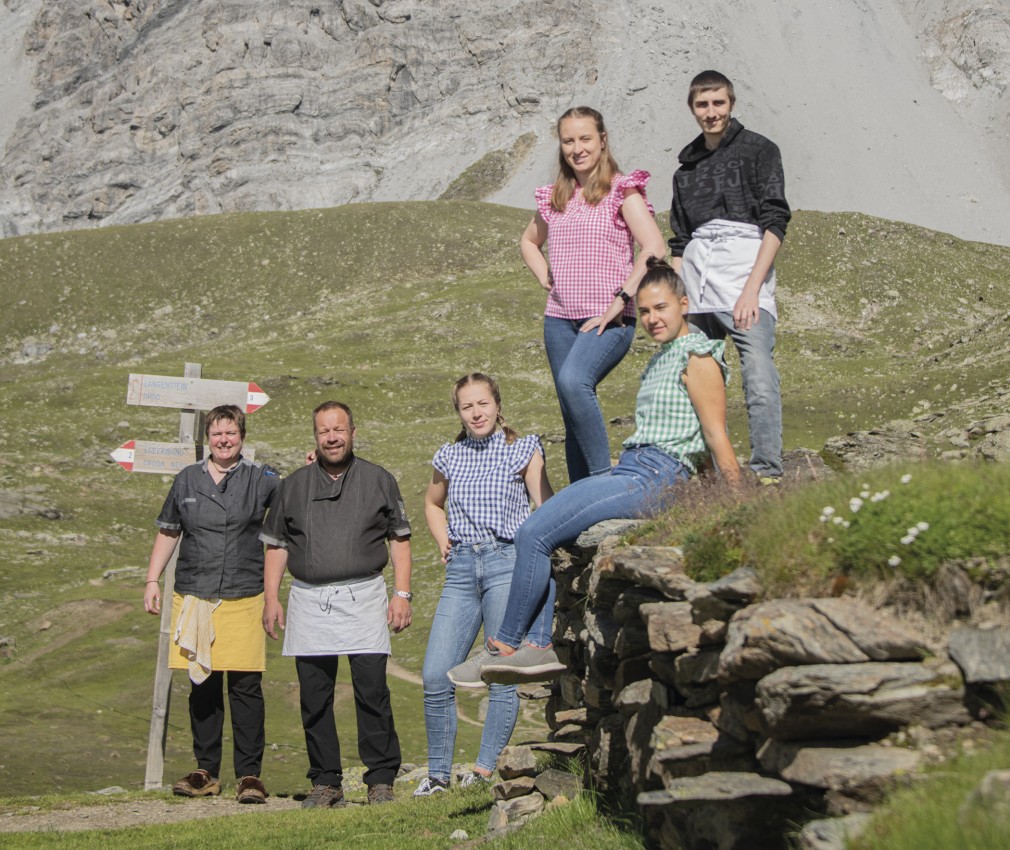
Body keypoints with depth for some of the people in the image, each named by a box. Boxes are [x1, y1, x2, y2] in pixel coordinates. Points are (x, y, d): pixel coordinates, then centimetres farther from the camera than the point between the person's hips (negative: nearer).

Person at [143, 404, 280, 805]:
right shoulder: (187, 480, 12)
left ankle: (249, 774, 2)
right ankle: (206, 772, 16)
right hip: (193, 598, 2)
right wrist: (152, 580, 13)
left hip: (243, 599, -2)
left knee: (245, 687, -5)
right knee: (202, 686, 6)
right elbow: (167, 532, 19)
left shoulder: (261, 479, 5)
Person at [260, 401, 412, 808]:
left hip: (364, 597, -2)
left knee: (372, 691, -9)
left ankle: (381, 779, -1)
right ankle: (326, 782, 12)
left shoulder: (379, 480, 9)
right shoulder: (294, 485, 14)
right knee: (314, 697, 3)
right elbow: (276, 545, 16)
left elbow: (399, 539, 9)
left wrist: (402, 594, 0)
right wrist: (272, 598, 7)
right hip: (309, 601, 2)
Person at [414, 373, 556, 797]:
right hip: (462, 567, 3)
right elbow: (433, 504, 32)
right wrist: (442, 539, 15)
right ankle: (437, 773, 9)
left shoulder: (522, 450, 5)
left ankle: (486, 769, 3)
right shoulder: (449, 457, 15)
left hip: (507, 560, -3)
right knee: (435, 675, -4)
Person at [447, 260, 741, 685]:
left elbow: (717, 438, -10)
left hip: (653, 478, -10)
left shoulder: (696, 356, -6)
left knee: (534, 534, -15)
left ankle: (505, 644, -3)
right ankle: (538, 646, -3)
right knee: (533, 533, 4)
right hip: (631, 470, 10)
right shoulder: (660, 360, 23)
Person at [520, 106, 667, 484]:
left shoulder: (622, 191, -3)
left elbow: (655, 248, -15)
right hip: (559, 320, 6)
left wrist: (619, 301, -18)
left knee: (573, 381, -32)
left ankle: (604, 478, -24)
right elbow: (528, 241, 32)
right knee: (572, 416, 7)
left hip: (607, 319, -6)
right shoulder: (555, 197, 13)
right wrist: (545, 278, 13)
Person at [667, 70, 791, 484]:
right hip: (696, 282, 5)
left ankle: (767, 475, -15)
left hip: (745, 266, -5)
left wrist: (752, 288, -14)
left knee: (760, 379, -16)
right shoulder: (686, 168, 21)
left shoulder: (758, 149, 6)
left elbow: (775, 223, -4)